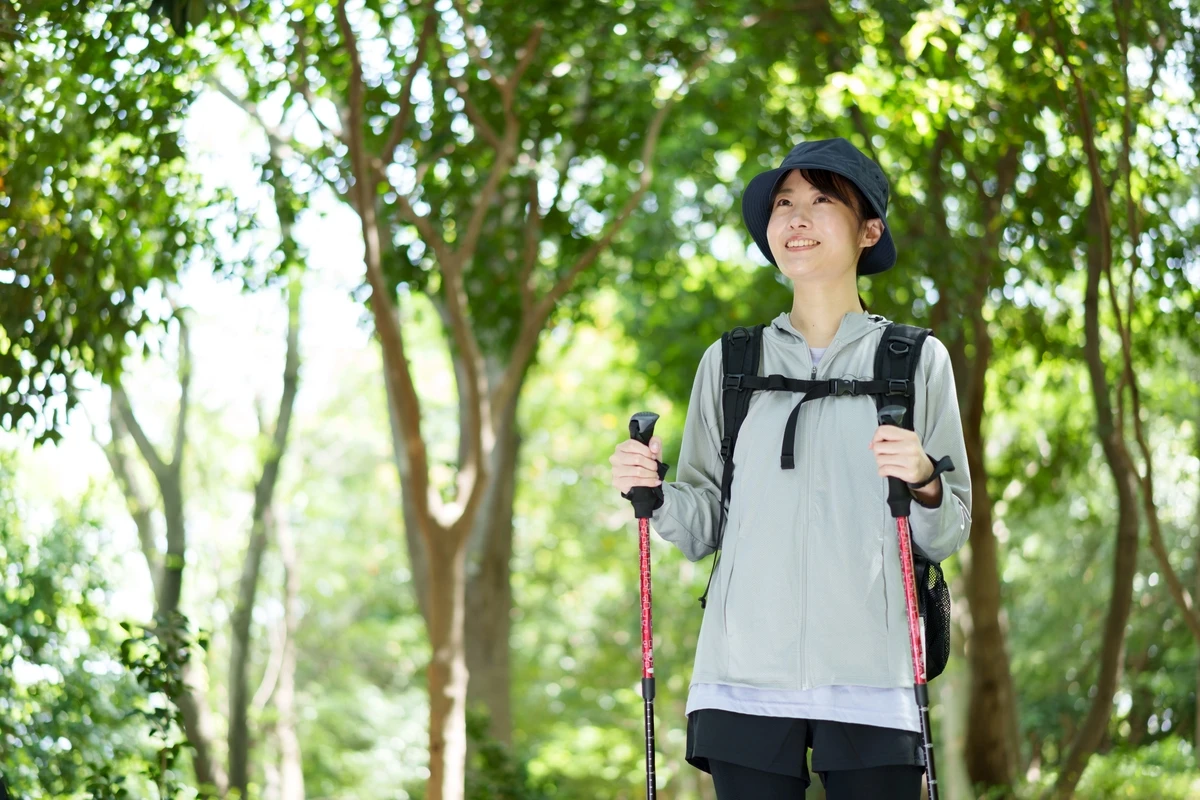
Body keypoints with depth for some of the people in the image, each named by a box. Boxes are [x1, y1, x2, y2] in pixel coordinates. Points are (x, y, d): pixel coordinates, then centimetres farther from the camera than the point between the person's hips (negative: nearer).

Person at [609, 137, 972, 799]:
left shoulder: (917, 360, 10)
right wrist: (653, 493, -6)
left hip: (868, 684, -1)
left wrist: (923, 483, -13)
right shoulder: (728, 364, 15)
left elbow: (948, 535, 7)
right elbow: (702, 528, 14)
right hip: (744, 678, 1)